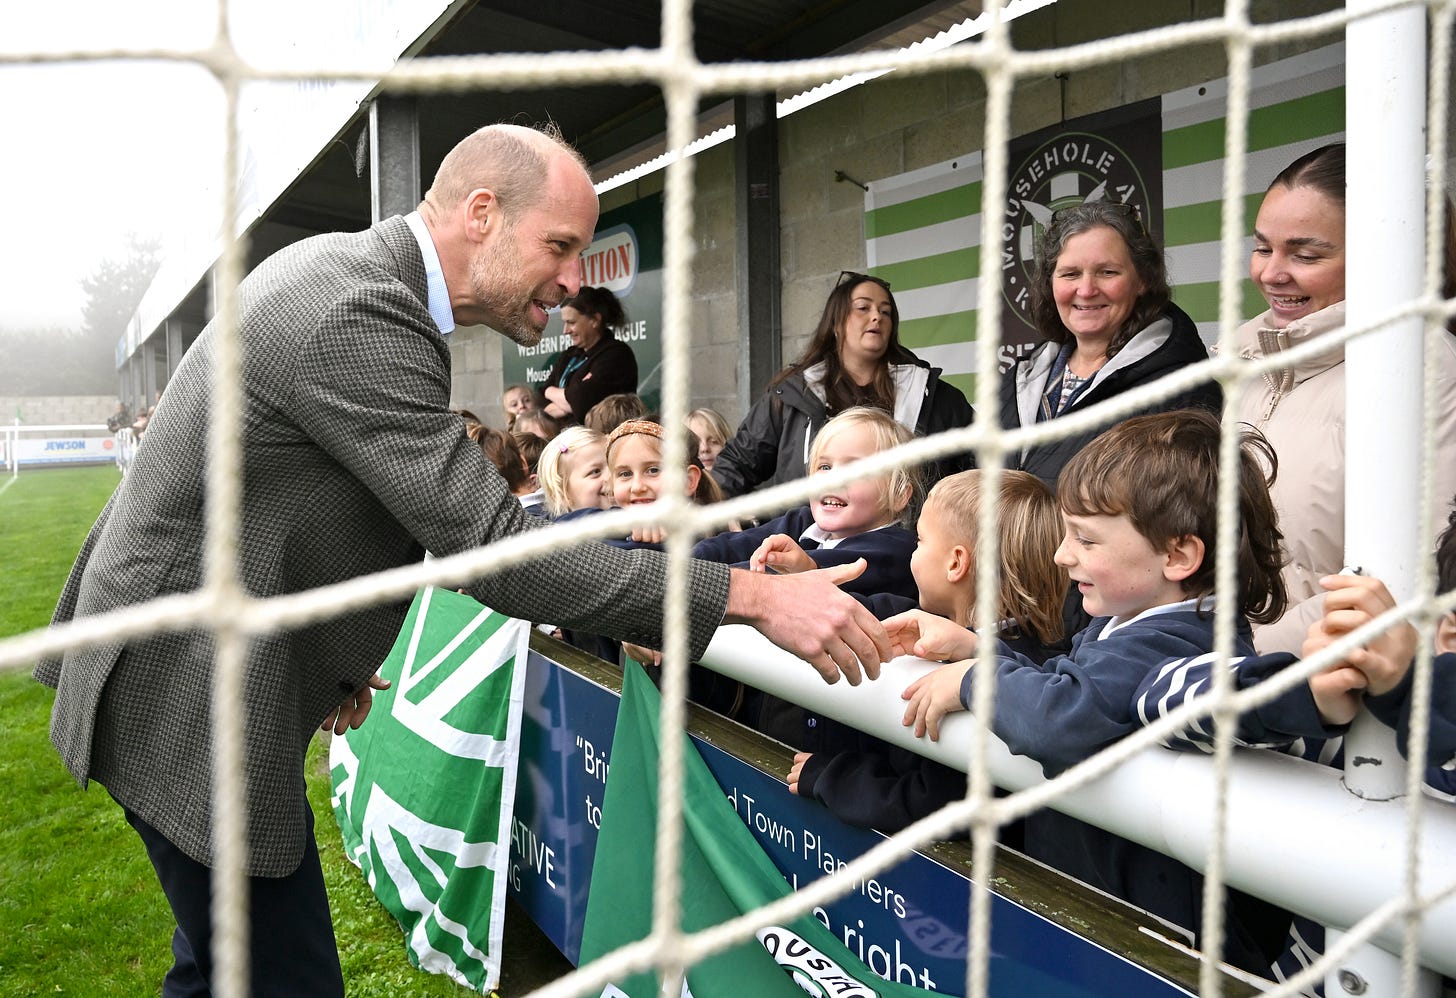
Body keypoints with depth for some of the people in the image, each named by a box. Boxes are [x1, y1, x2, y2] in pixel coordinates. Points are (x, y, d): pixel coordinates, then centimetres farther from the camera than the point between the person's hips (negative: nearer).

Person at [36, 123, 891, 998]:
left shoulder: (341, 268, 6)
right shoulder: (357, 319, -27)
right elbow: (493, 548, -30)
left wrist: (331, 653, 17)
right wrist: (756, 597, -30)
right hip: (187, 696, -10)